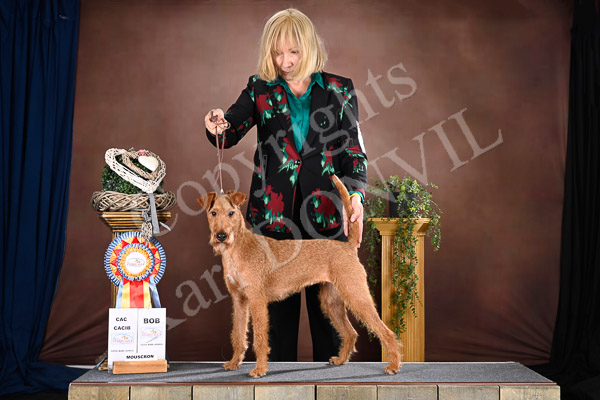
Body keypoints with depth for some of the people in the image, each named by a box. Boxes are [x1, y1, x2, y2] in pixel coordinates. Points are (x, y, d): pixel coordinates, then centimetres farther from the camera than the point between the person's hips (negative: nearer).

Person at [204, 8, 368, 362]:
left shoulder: (339, 90, 6)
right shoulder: (260, 89, 8)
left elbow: (353, 150, 4)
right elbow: (231, 133, -2)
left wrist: (355, 195, -13)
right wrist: (218, 126, -27)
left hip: (325, 213, 0)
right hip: (273, 213, 1)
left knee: (328, 304, 5)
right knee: (277, 305, 5)